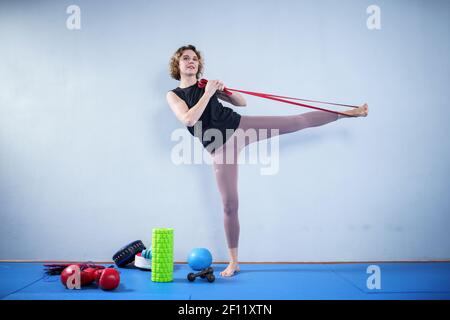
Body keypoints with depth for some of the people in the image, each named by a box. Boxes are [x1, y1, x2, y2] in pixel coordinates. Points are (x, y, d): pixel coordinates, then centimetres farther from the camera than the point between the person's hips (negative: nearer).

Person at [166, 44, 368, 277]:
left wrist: (223, 89, -8)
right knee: (229, 205, 0)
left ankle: (347, 112, 13)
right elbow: (188, 120, -16)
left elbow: (242, 102, 11)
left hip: (239, 126, 2)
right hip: (220, 148, -2)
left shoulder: (207, 84, 8)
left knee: (299, 121, -1)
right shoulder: (173, 95, 3)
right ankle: (233, 262, 12)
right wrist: (208, 94, -14)